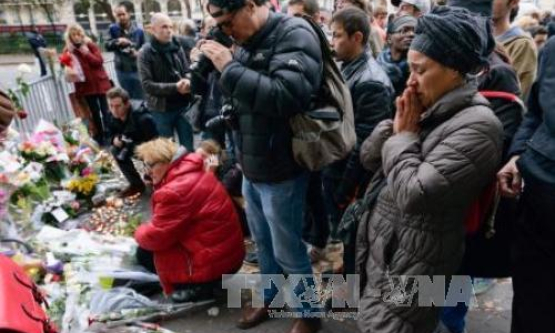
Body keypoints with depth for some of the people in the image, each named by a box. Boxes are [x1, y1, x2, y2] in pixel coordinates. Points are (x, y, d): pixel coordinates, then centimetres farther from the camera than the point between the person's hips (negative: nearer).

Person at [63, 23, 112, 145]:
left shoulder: (90, 44, 0)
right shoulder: (67, 50, 2)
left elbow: (99, 61, -8)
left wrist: (87, 53, -16)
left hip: (99, 82, -1)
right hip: (85, 85, 1)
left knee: (105, 109, -4)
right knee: (95, 112, 7)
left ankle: (109, 134, 3)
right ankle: (100, 135, 19)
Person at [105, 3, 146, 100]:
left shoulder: (138, 30, -1)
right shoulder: (113, 29, 1)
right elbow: (107, 46, -6)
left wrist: (139, 53, -17)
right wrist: (117, 41, -26)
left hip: (137, 69, -1)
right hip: (122, 70, 1)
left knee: (141, 97, 6)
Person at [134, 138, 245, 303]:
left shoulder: (175, 191, -24)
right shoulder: (191, 174, 8)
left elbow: (155, 236, -18)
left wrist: (139, 232, 4)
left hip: (214, 261, -10)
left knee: (144, 253, -2)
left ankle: (198, 286, 1)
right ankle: (203, 281, 14)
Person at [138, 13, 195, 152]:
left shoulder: (177, 46, 4)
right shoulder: (146, 53, -8)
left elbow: (187, 71, 9)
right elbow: (147, 85, -14)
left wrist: (188, 82, -15)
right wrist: (175, 87, -23)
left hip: (183, 105, 3)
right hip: (161, 109, -3)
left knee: (188, 148, 13)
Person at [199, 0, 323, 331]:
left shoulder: (295, 34, -15)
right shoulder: (248, 42, 8)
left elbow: (288, 96, -31)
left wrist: (230, 67, -25)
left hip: (280, 173, -7)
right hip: (251, 168, 7)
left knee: (288, 251, 9)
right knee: (263, 242, 23)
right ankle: (271, 297, 47)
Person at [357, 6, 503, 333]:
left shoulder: (477, 125, -21)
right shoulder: (426, 109, 7)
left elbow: (413, 195, -28)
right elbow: (368, 156, 7)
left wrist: (404, 136, -14)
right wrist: (396, 126, -10)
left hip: (411, 265, -8)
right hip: (381, 248, 9)